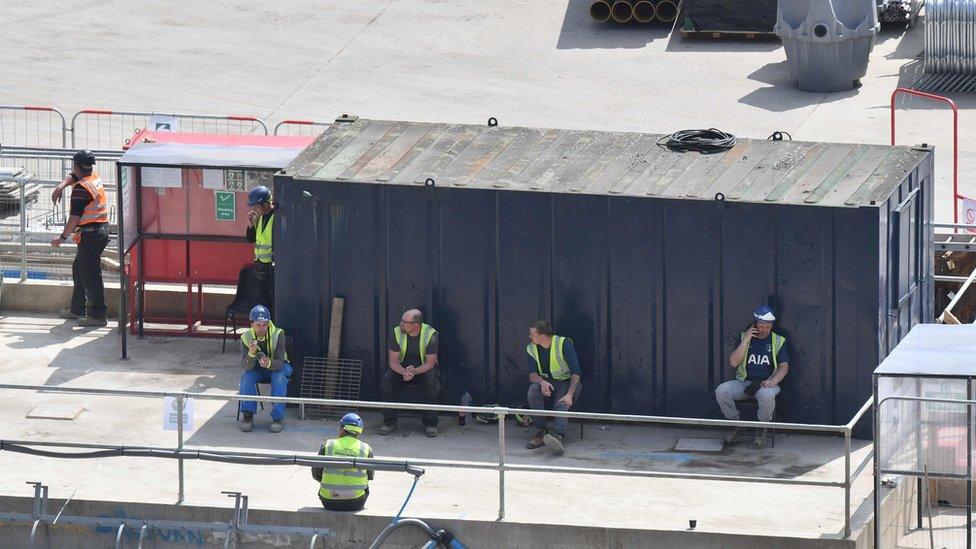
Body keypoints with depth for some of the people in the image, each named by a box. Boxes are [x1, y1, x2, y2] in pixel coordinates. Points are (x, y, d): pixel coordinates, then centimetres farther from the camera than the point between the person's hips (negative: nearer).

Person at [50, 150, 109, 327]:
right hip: (100, 231, 10)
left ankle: (98, 314, -6)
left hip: (89, 235, -10)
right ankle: (77, 309, 30)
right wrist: (61, 187, 12)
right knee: (79, 269, 21)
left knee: (90, 275, -6)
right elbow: (73, 177, 29)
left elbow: (75, 218, -20)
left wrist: (63, 238, -13)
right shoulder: (95, 178, 9)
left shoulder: (81, 188, -18)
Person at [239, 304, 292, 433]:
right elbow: (246, 366, -23)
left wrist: (269, 363, -53)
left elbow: (280, 362, -29)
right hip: (257, 369, 2)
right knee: (247, 377, -28)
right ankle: (247, 416, -18)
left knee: (279, 378, -34)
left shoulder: (278, 335, -24)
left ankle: (278, 417, -25)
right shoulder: (246, 338, -18)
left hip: (277, 366, -2)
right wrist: (251, 354, -46)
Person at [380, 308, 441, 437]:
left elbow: (430, 362, -19)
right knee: (387, 380, -27)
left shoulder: (430, 334, -19)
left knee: (431, 380, -34)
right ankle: (390, 422, -13)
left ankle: (430, 424, -21)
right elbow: (393, 361, -12)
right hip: (401, 369, 2)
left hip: (424, 369, -2)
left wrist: (414, 372, -38)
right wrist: (404, 372, -35)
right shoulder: (397, 332, -12)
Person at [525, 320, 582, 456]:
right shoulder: (531, 349, 2)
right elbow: (532, 374, -4)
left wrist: (569, 395, -30)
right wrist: (542, 382, -29)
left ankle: (558, 436, -60)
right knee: (533, 389, -29)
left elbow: (576, 372, -17)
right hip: (546, 384, 4)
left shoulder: (564, 344, -13)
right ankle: (540, 432, -30)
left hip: (566, 383, -4)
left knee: (561, 404, -35)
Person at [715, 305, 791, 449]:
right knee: (721, 391, -24)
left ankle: (762, 430, -14)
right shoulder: (744, 337, 10)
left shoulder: (778, 341, 7)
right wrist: (746, 340, -8)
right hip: (743, 383, 3)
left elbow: (784, 366, 0)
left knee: (766, 395, -39)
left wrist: (774, 380, -20)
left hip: (765, 383, -3)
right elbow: (733, 362, -1)